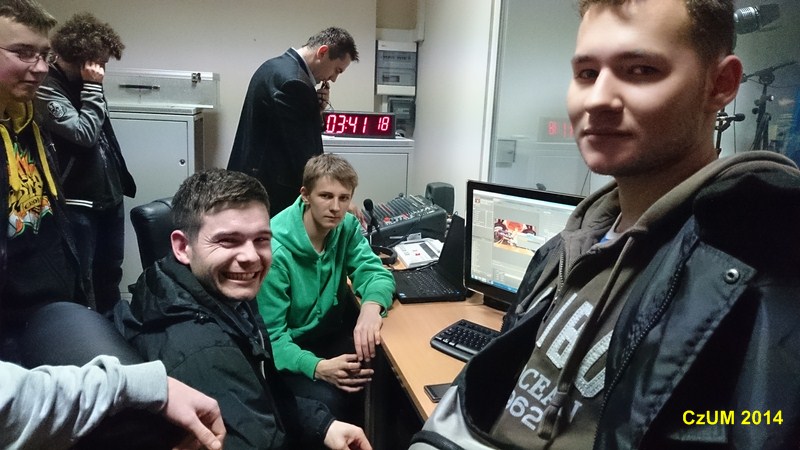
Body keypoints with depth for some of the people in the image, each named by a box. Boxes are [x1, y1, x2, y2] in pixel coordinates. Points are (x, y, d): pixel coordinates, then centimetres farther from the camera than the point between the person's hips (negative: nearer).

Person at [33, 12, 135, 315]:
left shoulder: (82, 85, 10)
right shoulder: (47, 90, -14)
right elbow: (85, 133, -23)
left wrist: (121, 180, 21)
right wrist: (93, 88, -16)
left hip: (109, 195, 8)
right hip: (77, 202, -8)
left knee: (111, 273, 18)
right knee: (81, 281, 2)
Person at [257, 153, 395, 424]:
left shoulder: (347, 226, -6)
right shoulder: (274, 251, -26)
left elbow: (375, 272, -12)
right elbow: (269, 336, -25)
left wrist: (372, 306, -37)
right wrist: (316, 367, -43)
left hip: (333, 329, 6)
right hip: (291, 345, -6)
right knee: (330, 401, -30)